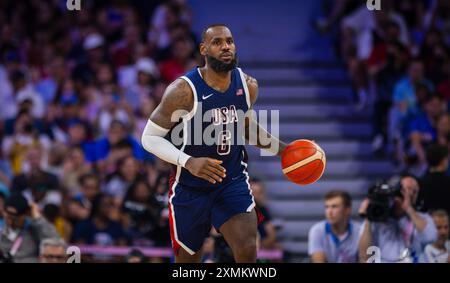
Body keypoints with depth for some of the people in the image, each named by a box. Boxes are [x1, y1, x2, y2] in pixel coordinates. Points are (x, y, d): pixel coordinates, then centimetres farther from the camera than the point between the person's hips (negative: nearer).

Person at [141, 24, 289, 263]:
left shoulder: (248, 86, -4)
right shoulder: (183, 91, -20)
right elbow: (150, 138, -15)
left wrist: (280, 148, 8)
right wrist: (189, 162, -29)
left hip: (232, 182, 3)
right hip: (190, 187, -3)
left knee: (247, 251, -18)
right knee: (188, 260, 11)